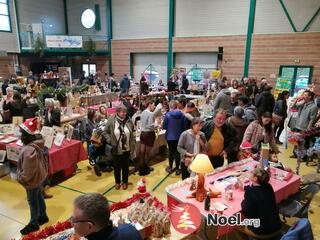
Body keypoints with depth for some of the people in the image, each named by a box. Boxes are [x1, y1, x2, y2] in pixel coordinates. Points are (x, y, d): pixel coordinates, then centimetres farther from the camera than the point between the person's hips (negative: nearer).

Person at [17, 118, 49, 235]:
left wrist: (21, 179, -10)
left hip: (32, 180, -9)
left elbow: (28, 171, -28)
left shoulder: (29, 150, -34)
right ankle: (43, 216, 42)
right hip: (38, 177, 9)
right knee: (39, 197, 24)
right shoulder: (35, 144, -5)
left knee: (33, 202, 10)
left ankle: (33, 224, 30)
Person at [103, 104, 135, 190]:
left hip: (126, 149, 2)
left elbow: (133, 133, 4)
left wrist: (133, 145, 1)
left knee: (125, 166, 16)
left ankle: (125, 182, 36)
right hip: (116, 149, -1)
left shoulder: (129, 120, -6)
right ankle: (117, 182, 37)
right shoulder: (111, 120, -12)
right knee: (117, 167, 15)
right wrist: (110, 141, -11)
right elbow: (105, 132, -2)